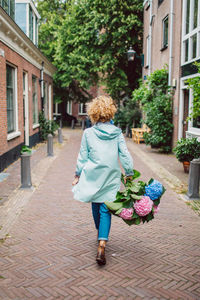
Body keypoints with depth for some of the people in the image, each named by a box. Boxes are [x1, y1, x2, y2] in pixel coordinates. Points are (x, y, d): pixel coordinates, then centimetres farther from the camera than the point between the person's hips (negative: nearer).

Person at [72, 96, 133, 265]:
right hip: (111, 177, 0)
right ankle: (102, 246, -12)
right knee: (105, 210, 1)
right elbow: (125, 155, -1)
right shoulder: (117, 133, -2)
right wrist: (129, 173, 9)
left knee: (96, 206, 20)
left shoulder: (88, 133, -4)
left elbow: (82, 157, 2)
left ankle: (100, 235, 41)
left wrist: (78, 175, 13)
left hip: (93, 175, 0)